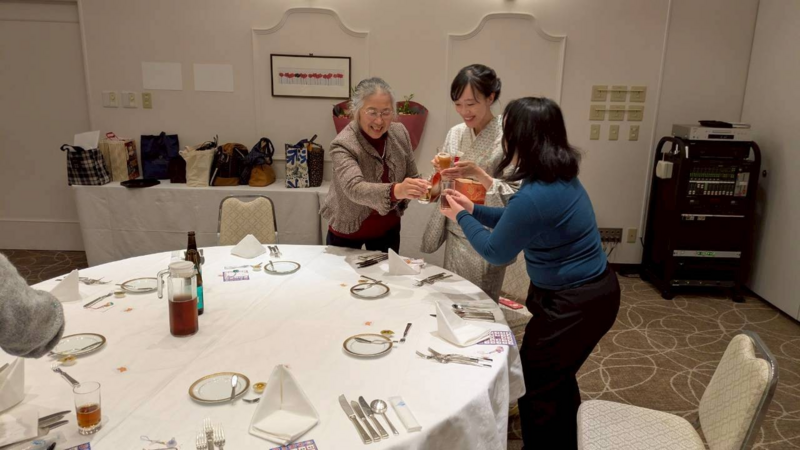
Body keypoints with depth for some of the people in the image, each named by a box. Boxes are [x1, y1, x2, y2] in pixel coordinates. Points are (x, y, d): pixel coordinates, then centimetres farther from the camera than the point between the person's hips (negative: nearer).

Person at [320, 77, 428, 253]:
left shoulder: (400, 133, -10)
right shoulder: (343, 145, -26)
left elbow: (412, 177, 1)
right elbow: (354, 189, -41)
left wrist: (422, 188, -22)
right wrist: (396, 191, -58)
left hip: (388, 228, 4)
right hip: (348, 231, -4)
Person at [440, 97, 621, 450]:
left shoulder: (536, 195, -30)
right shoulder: (558, 178, 0)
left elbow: (495, 252, -14)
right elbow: (516, 223, 16)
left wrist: (461, 218, 0)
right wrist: (473, 209, 11)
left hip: (576, 303, -10)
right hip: (589, 290, 10)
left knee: (535, 387, 10)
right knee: (556, 380, 26)